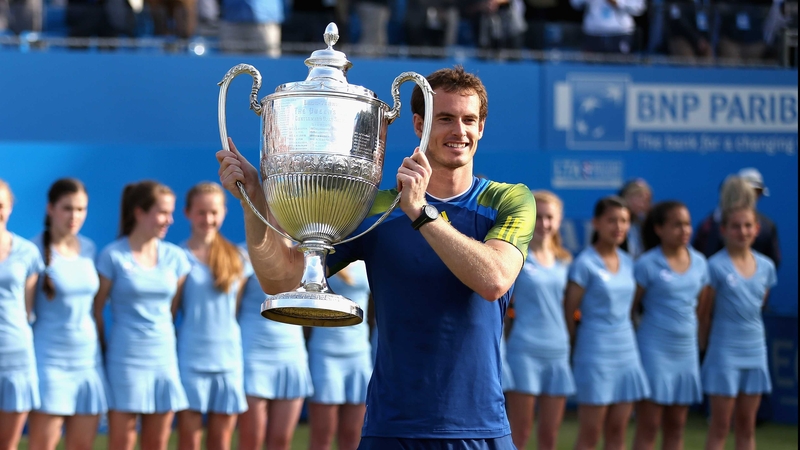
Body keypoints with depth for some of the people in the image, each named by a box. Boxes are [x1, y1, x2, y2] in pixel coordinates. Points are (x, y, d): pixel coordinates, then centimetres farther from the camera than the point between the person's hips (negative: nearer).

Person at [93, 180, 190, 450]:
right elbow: (96, 310, -1)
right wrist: (102, 353, 2)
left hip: (164, 360, 4)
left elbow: (176, 309, 13)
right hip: (125, 361, -4)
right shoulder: (113, 256, -5)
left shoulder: (174, 256, 7)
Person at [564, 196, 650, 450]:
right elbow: (568, 312, -9)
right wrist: (580, 345, -1)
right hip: (596, 355, -6)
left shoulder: (627, 262, 10)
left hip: (626, 353, 6)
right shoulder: (585, 264, -9)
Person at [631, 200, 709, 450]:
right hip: (655, 351, -5)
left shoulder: (699, 262, 6)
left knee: (676, 427, 10)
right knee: (648, 427, -3)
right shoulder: (647, 265, -11)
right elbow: (628, 309, -8)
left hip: (686, 351, 5)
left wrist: (690, 331, 11)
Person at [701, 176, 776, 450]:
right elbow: (704, 314, -5)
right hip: (725, 353, -5)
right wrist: (704, 346, -1)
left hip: (755, 352, 5)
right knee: (720, 427, -1)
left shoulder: (765, 267, 5)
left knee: (746, 426, 11)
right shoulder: (716, 266, -11)